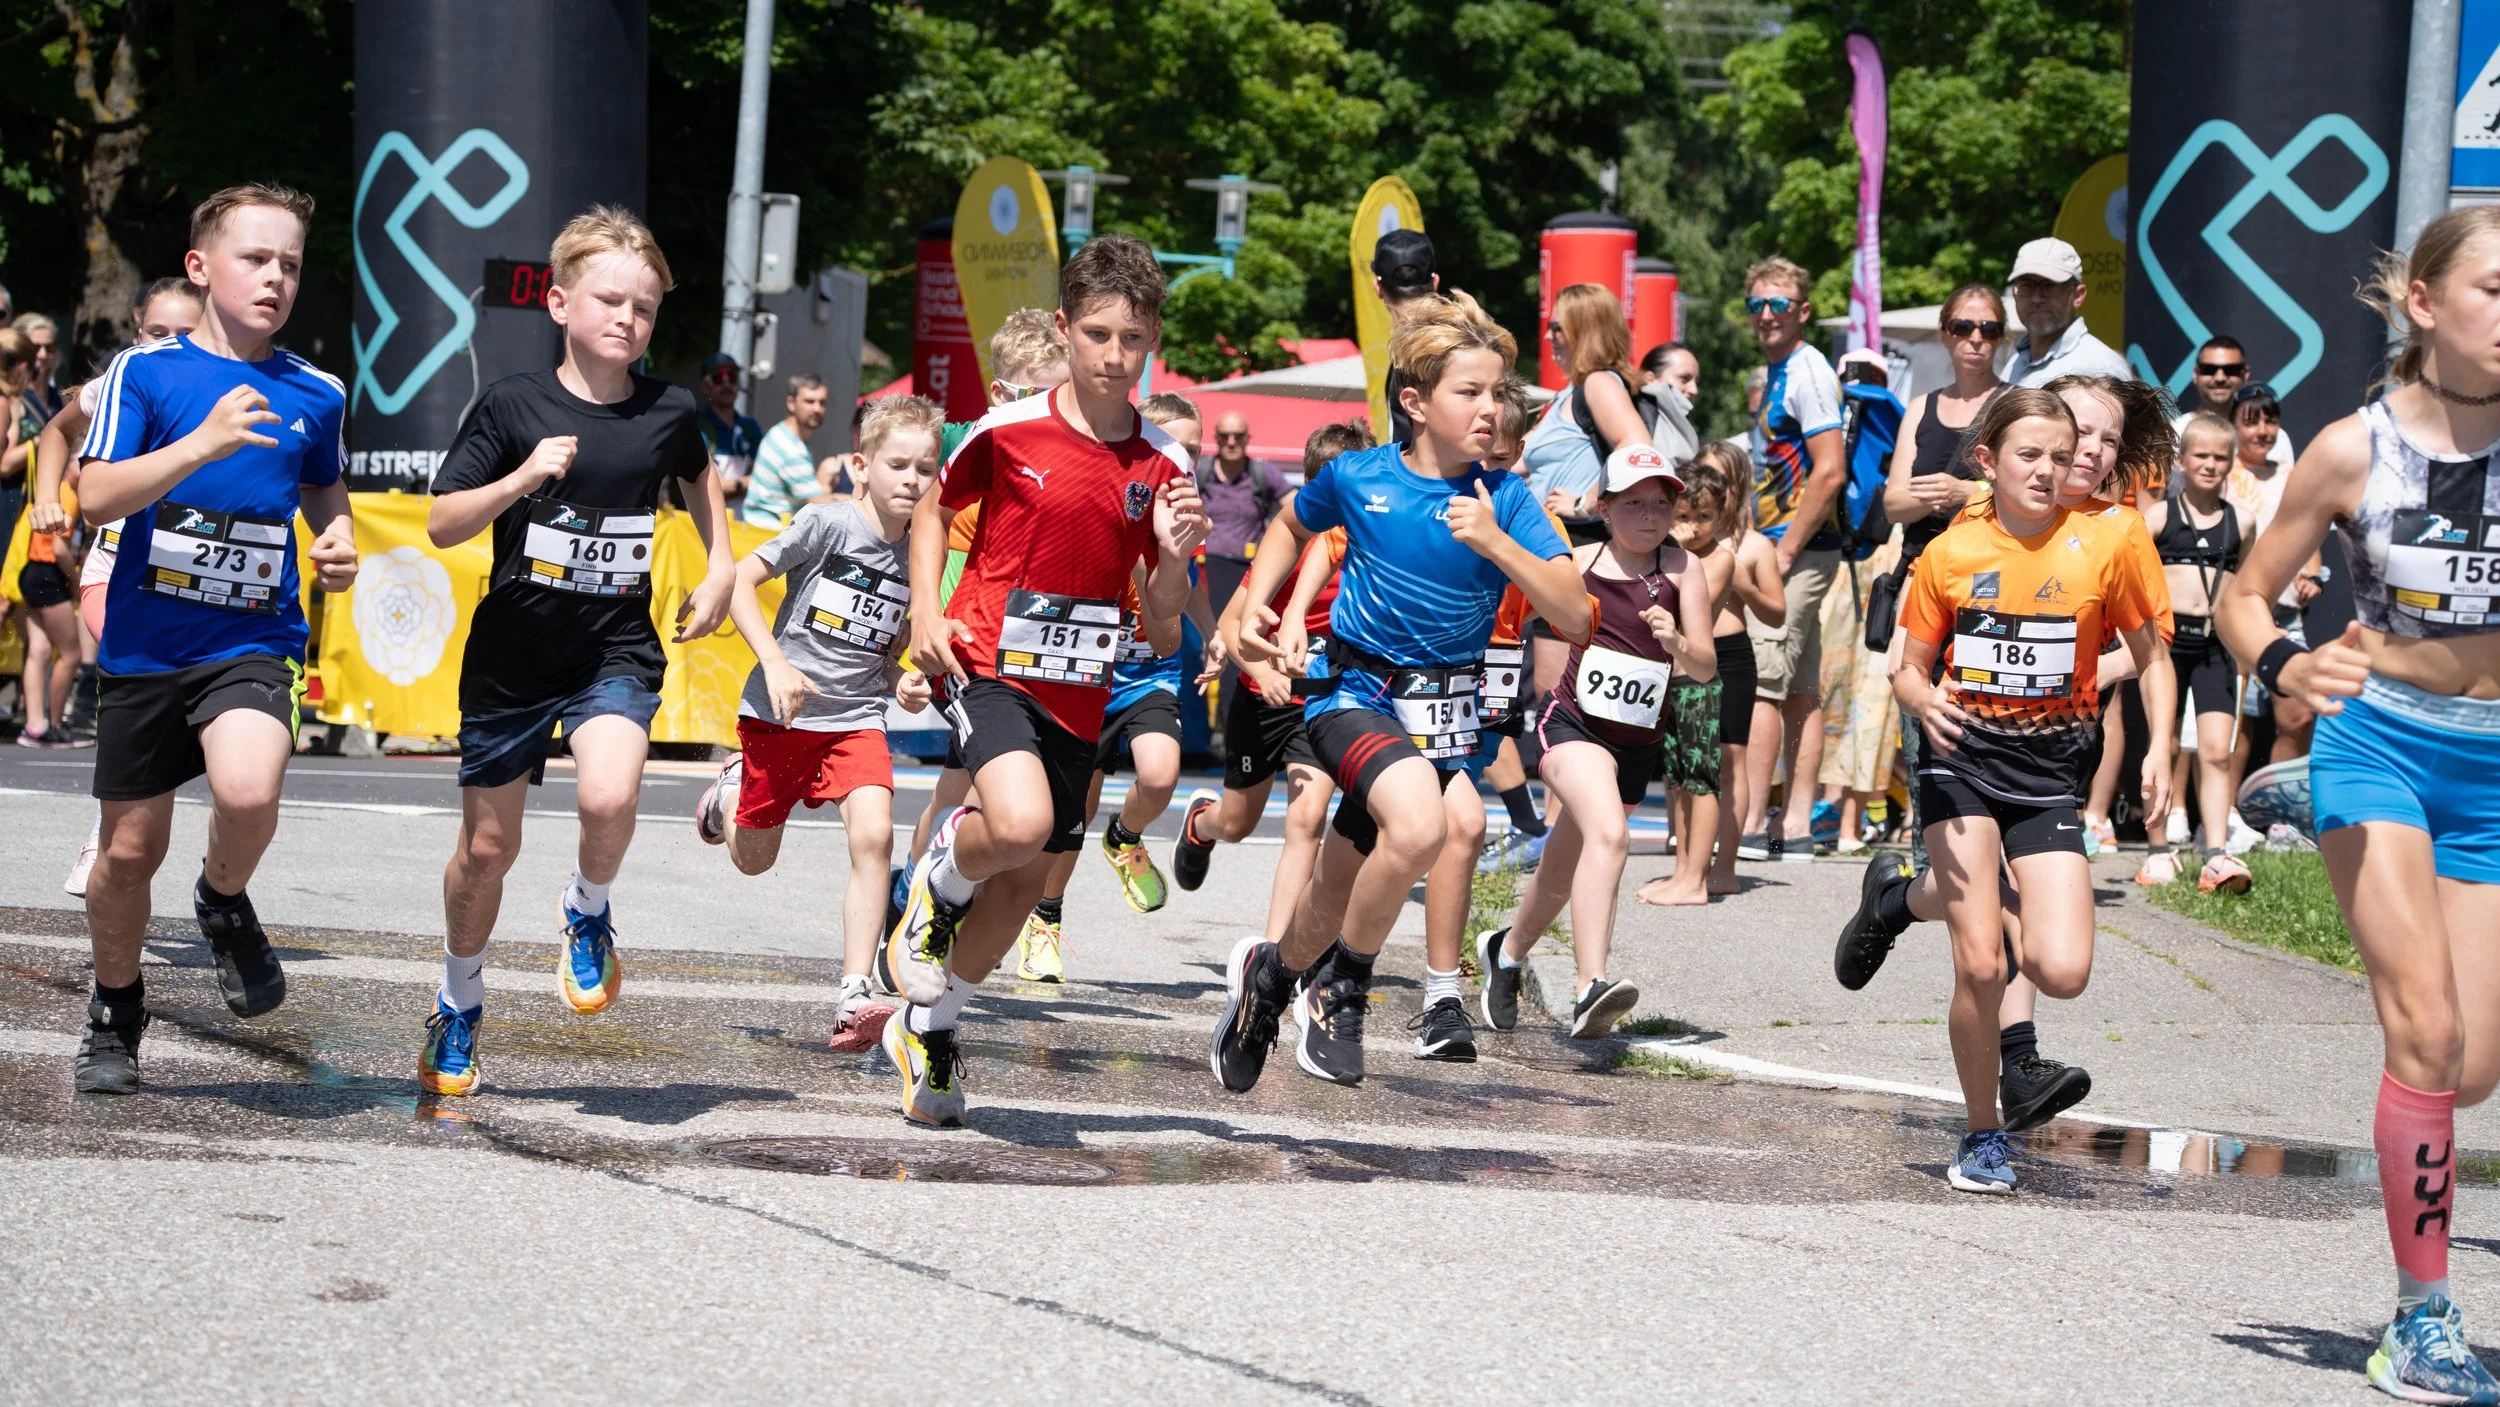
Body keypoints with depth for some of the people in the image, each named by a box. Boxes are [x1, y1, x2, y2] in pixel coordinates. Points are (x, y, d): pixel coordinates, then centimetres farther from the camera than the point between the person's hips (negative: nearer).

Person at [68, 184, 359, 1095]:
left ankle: (225, 903, 4)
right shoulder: (146, 371, -3)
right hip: (145, 643, 0)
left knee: (248, 792, -29)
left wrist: (339, 545, 3)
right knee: (131, 850, 8)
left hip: (254, 643, 0)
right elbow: (95, 498, -14)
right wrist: (203, 444, -25)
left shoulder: (316, 395, 5)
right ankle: (115, 1014, 33)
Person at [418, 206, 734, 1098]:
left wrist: (719, 571, 12)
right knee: (487, 848, 9)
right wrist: (523, 477, -21)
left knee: (608, 797, -29)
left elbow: (699, 476, 22)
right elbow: (441, 524, -7)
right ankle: (460, 1002, 33)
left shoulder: (669, 412, -1)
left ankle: (589, 912, 3)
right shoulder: (514, 406, -8)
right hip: (512, 653, 0)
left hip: (617, 651, 0)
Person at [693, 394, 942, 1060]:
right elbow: (741, 580, -12)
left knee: (873, 833, -23)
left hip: (856, 717, 2)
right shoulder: (828, 523, -13)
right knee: (754, 860, 12)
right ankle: (731, 788, 50)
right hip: (780, 712, -2)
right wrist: (775, 662, -21)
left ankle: (853, 1002, -23)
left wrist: (905, 682, -4)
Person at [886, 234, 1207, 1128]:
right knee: (1019, 823, -30)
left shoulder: (1160, 468, -1)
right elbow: (935, 508, 12)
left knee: (1032, 875, 11)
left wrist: (1174, 556, -17)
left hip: (1077, 691, 4)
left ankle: (930, 1026, 34)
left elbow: (1161, 626, 3)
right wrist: (926, 614, -1)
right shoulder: (1008, 432, -7)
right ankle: (940, 880, 6)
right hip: (987, 661, -4)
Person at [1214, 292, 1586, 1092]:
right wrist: (1256, 606, 6)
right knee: (1421, 825, -33)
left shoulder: (1503, 500, -6)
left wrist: (1495, 544, -25)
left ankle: (1269, 974, 44)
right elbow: (1291, 525, 18)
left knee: (1340, 901, 10)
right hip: (1358, 694, -3)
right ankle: (1342, 985, -10)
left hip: (1447, 709, 3)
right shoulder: (1357, 477, -6)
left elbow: (1575, 616, -14)